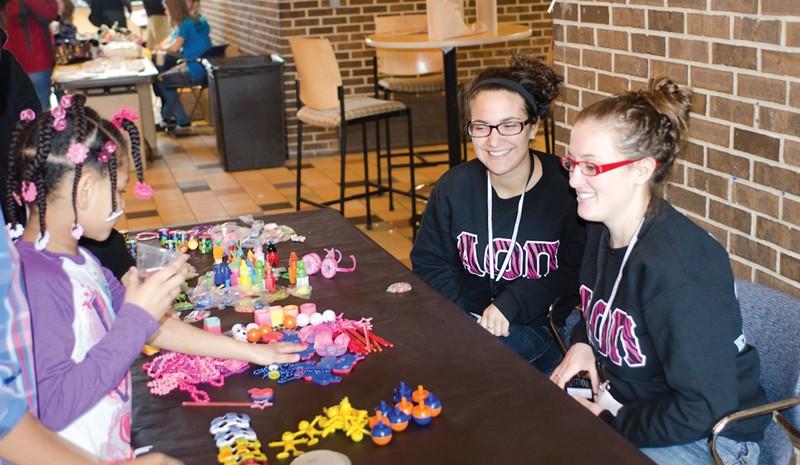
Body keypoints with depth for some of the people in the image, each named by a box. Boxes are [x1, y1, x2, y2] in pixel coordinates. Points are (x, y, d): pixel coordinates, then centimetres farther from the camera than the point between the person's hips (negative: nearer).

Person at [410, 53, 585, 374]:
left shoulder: (566, 189, -15)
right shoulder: (454, 188, -2)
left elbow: (575, 274, -8)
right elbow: (429, 262, 8)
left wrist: (512, 302, -17)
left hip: (541, 331, -4)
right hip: (470, 322, 4)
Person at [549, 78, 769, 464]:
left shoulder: (677, 269, -29)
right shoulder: (601, 230, -2)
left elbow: (705, 410, -27)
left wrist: (613, 424, -17)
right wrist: (582, 342, 0)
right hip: (624, 397, 8)